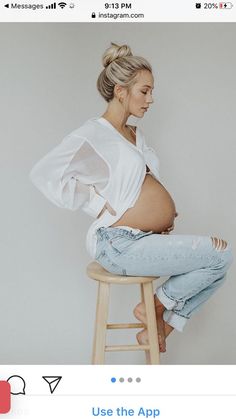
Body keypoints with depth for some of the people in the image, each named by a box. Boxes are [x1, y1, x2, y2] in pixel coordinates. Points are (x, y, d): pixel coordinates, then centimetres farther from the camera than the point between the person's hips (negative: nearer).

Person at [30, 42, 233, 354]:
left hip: (150, 236, 9)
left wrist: (165, 209, 7)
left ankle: (160, 327, 15)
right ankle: (154, 307, 5)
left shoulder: (136, 135, 16)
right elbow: (44, 174, -20)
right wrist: (101, 205, -18)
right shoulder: (93, 134, -11)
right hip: (121, 243, -9)